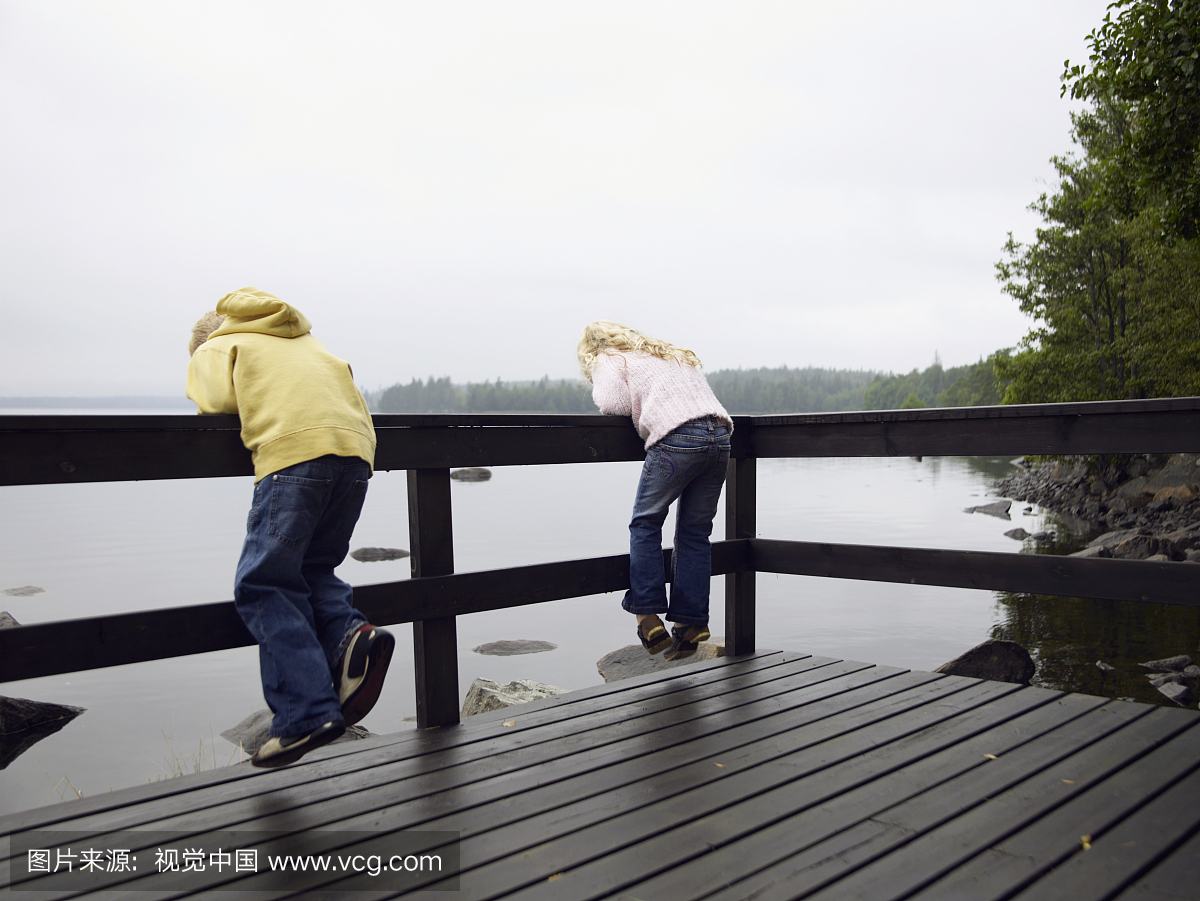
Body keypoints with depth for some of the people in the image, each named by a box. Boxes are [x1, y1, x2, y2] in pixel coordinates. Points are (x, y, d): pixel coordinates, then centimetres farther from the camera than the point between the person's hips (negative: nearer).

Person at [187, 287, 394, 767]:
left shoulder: (214, 349, 23)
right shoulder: (306, 342, 37)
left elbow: (218, 402, 5)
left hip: (294, 451, -6)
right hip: (356, 446, 6)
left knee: (264, 585, -2)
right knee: (311, 569, 18)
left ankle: (306, 712, -12)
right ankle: (348, 634, -10)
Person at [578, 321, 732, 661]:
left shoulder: (610, 361, 15)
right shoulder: (676, 355, 35)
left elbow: (614, 402, -3)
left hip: (678, 439, -6)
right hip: (719, 436, 6)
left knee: (645, 524, 7)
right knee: (695, 532, 10)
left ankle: (648, 615, 0)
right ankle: (691, 623, 9)